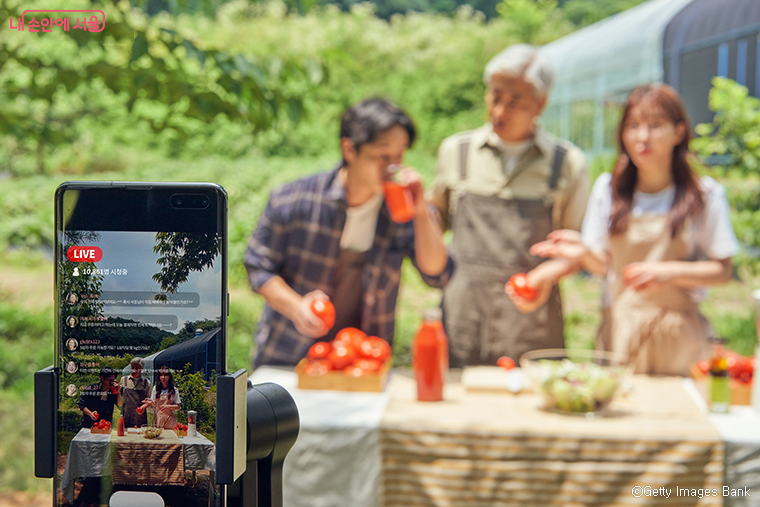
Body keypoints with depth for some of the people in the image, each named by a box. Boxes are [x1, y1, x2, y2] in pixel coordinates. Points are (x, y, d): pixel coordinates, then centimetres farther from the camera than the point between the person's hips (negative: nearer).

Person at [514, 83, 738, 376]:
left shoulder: (705, 194, -3)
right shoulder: (608, 188, 3)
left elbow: (722, 270, -2)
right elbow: (605, 263, 7)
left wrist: (669, 272, -15)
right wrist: (585, 253, -14)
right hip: (621, 328, 1)